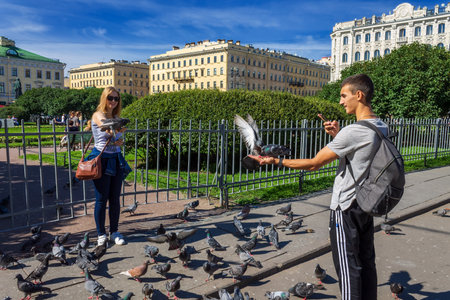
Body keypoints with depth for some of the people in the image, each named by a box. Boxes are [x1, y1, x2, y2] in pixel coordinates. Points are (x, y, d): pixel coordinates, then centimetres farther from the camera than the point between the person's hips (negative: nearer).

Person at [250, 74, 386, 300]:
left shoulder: (353, 131, -24)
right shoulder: (381, 127, 4)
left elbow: (313, 164, -20)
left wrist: (276, 161, -13)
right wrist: (338, 136, 6)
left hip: (346, 208, -9)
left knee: (348, 267, 4)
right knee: (366, 261, 19)